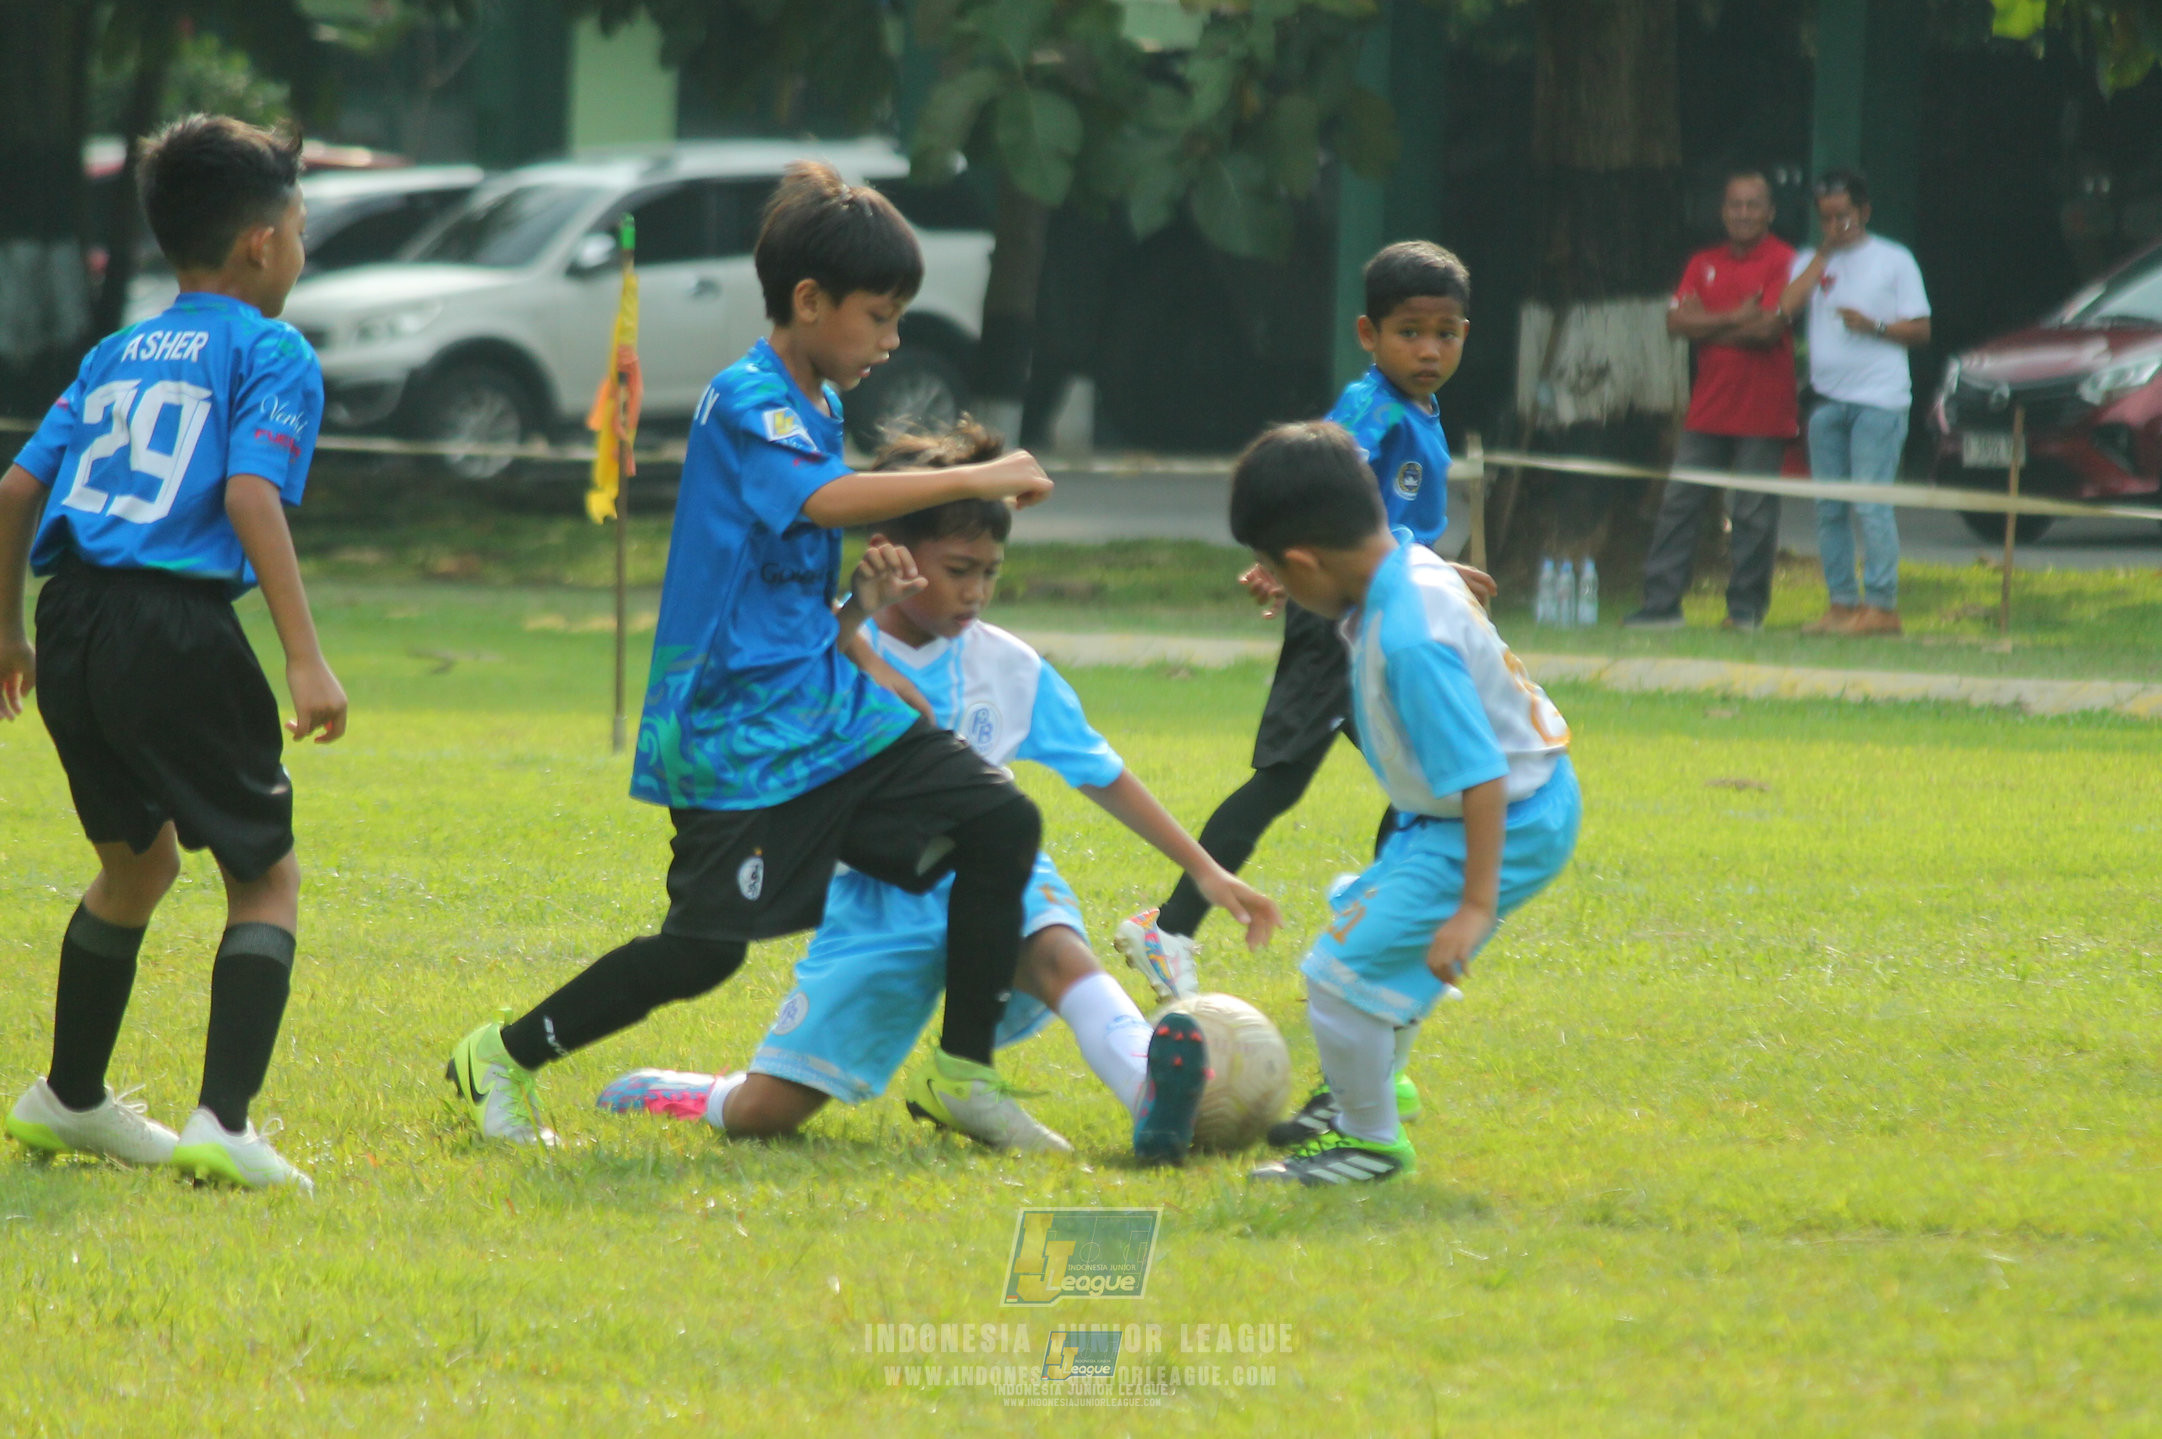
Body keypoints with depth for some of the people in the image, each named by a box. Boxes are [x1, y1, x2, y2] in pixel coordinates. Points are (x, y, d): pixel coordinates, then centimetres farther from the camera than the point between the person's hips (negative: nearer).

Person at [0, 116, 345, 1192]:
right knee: (265, 877, 3)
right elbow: (250, 496, -14)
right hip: (178, 629, -7)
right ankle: (222, 1123, -13)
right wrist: (306, 661, -18)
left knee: (137, 857, 27)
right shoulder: (270, 355, 0)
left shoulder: (116, 357, 19)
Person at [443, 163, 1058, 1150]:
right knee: (705, 947, -10)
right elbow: (826, 500, -31)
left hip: (829, 708, 9)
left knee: (1001, 821, -4)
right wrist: (978, 480, -27)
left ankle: (962, 1075, 4)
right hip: (741, 732, -9)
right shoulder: (745, 403, -14)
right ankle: (502, 1059, 9)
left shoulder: (813, 407, 15)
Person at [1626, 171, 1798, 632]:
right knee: (1679, 504, 3)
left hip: (1761, 414, -5)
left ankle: (1746, 608, 7)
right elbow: (1677, 321, 2)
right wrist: (1736, 318, -10)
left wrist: (1708, 326, -4)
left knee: (1753, 514, -2)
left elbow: (1770, 328, -15)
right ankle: (1661, 604, 6)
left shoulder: (1783, 262, -3)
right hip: (1708, 409, 5)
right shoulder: (1703, 264, 14)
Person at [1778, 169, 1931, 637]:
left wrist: (1874, 326, -13)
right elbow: (1786, 308, -4)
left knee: (1871, 505, -11)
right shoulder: (1810, 262, 15)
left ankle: (1881, 605, -11)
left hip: (1879, 400, -5)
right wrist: (1823, 255, -2)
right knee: (1829, 509, 5)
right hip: (1828, 400, 5)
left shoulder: (1893, 261, 6)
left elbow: (1920, 330, 3)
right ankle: (1841, 603, 10)